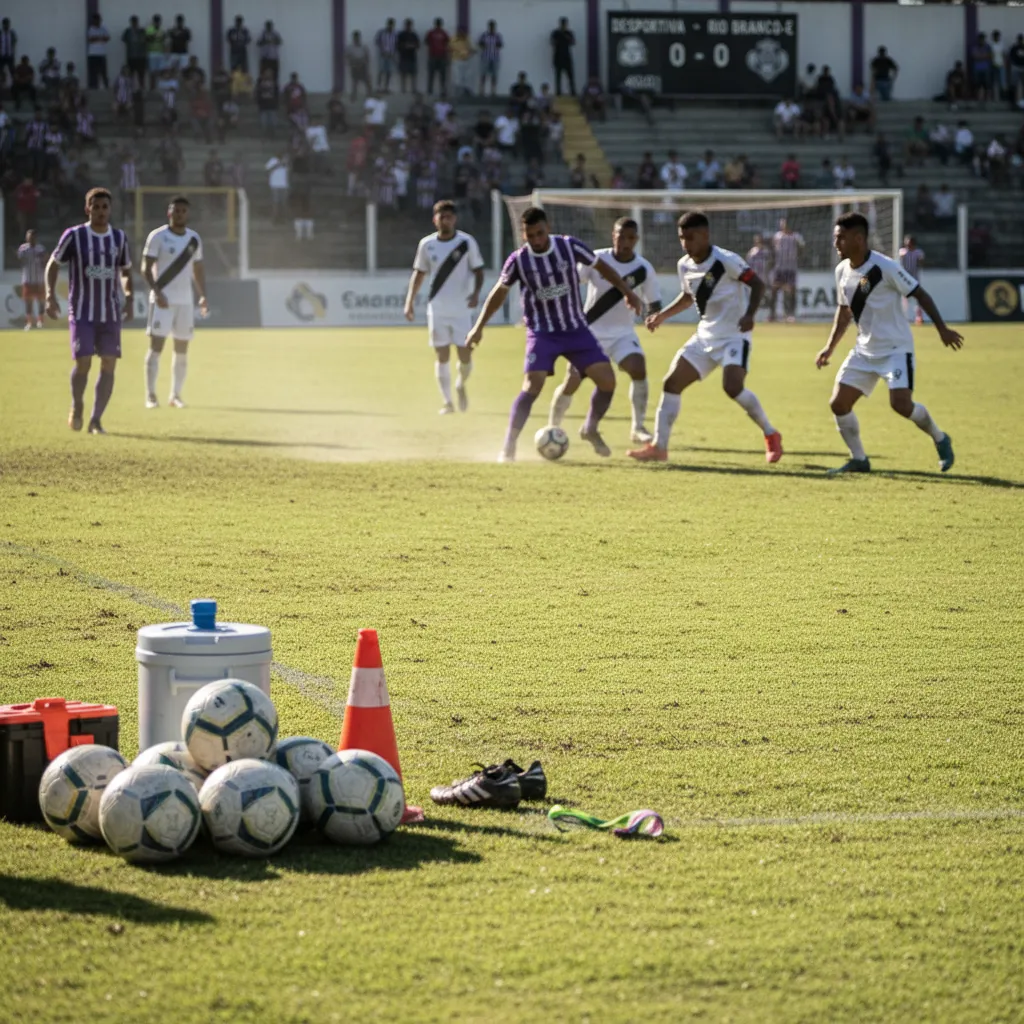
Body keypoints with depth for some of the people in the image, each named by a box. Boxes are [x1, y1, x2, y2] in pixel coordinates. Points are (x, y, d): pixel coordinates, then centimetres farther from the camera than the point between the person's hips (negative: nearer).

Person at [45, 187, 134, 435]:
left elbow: (126, 272, 17)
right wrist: (51, 296, -9)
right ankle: (77, 407, 17)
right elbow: (53, 264, 3)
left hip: (111, 313, 3)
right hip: (82, 312, -3)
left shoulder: (119, 237, 4)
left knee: (109, 365, -4)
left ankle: (96, 420, 6)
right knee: (83, 363, -12)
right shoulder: (74, 236, -6)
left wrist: (129, 299, 3)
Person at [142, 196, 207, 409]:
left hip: (185, 301, 5)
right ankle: (150, 395, -6)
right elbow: (146, 268, -7)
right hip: (163, 300, -5)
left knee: (182, 350, 5)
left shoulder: (194, 238, 11)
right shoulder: (158, 237, -5)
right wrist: (156, 292, -20)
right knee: (156, 345, -9)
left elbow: (198, 270, 18)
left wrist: (203, 296, 7)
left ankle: (175, 396, 12)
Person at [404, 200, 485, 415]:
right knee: (442, 357, 0)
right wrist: (410, 300, 4)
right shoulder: (427, 244, 3)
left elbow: (478, 270, 0)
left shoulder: (467, 242, -3)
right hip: (437, 310, 1)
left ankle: (461, 385, 28)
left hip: (461, 309, -1)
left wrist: (476, 292, -18)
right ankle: (447, 402, 8)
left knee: (465, 356, -3)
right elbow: (419, 273, 12)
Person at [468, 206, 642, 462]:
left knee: (607, 380, -7)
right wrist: (479, 327, 8)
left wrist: (627, 292, 7)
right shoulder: (518, 260, -10)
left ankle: (590, 429, 19)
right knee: (532, 386, -21)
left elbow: (601, 266, 6)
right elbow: (500, 292, 6)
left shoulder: (570, 246, -9)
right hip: (542, 333, -2)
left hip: (576, 329, 2)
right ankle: (508, 446, -12)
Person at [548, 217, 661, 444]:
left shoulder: (644, 269, -7)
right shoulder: (596, 259, -11)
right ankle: (552, 429, 18)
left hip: (622, 334, 1)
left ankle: (638, 428, -17)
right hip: (590, 332, -1)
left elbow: (654, 303, 0)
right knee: (572, 381, -6)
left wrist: (654, 314, -23)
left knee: (639, 368, -25)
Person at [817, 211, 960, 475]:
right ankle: (859, 460, 13)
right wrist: (829, 348, 15)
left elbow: (919, 294, -12)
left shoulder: (885, 267, -19)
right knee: (839, 404, -3)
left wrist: (942, 329, -13)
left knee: (901, 403, -22)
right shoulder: (842, 271, 3)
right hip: (865, 351, 7)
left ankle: (940, 439, 6)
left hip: (895, 349, -7)